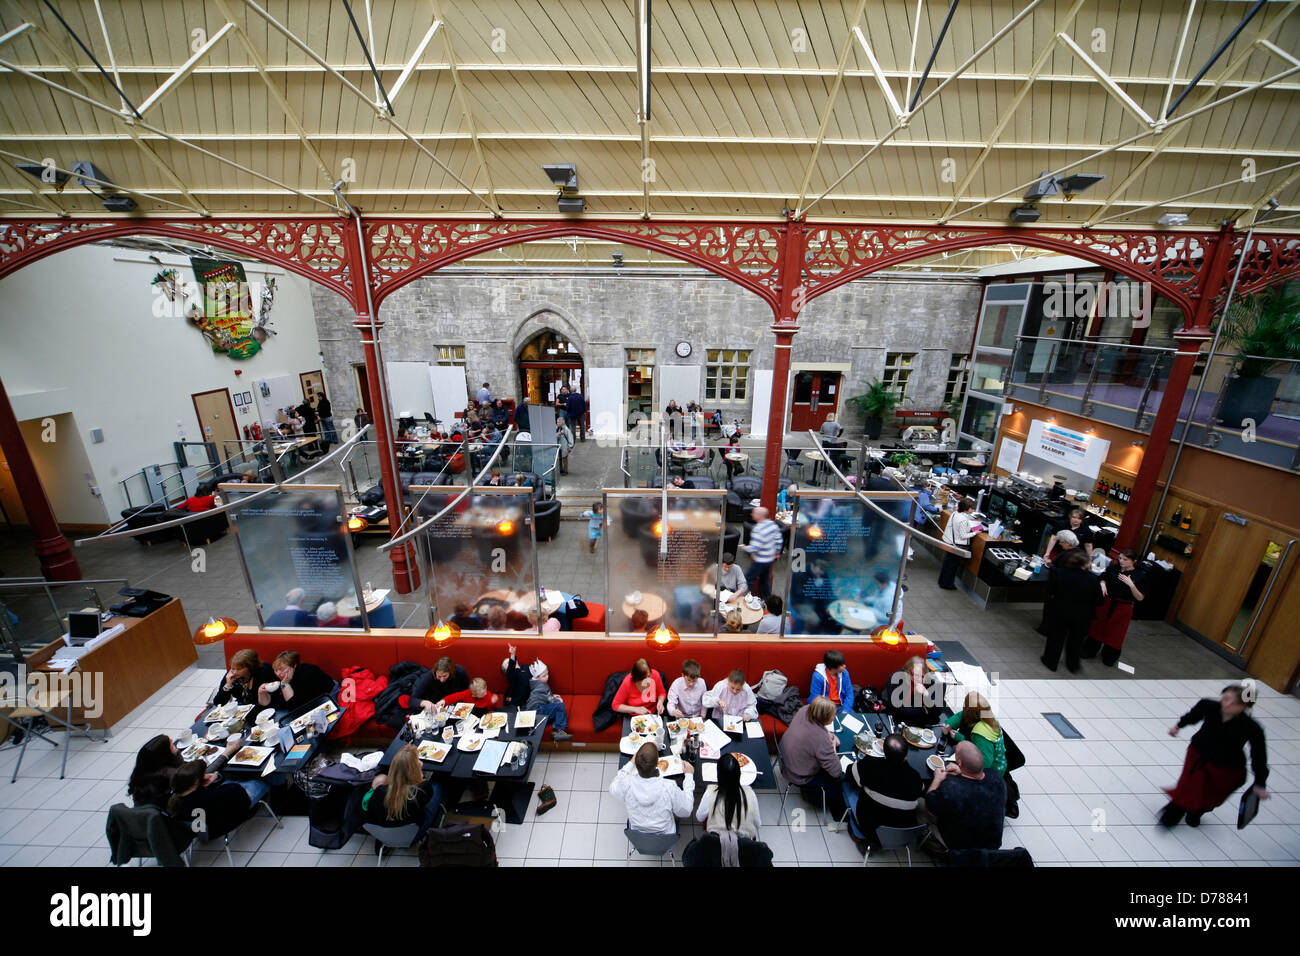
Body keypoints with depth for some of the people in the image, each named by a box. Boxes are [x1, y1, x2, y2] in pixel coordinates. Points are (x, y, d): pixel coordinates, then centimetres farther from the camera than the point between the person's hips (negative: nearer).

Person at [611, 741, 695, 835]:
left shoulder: (626, 784, -30)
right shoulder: (669, 787, -35)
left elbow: (613, 788, -4)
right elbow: (685, 811, -14)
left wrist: (631, 763, 3)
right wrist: (689, 775, -7)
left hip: (637, 834, 2)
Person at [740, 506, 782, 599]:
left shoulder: (758, 529, -26)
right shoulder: (773, 524, -2)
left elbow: (755, 548, -28)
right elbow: (779, 540, 7)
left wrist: (745, 547, -9)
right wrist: (776, 552, 20)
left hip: (761, 561, -8)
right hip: (771, 559, 9)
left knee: (748, 579, 4)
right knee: (765, 580, 22)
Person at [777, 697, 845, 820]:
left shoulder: (805, 710, -20)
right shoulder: (821, 739, -38)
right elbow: (836, 771, -26)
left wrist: (829, 733, -4)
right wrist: (833, 745, -13)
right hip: (799, 778, -7)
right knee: (837, 778, 12)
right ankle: (838, 813, 37)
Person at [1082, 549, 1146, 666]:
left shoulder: (1140, 575, -13)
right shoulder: (1114, 567, -7)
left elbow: (1140, 598, -13)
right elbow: (1103, 578, 11)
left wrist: (1131, 584, -27)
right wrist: (1103, 585, -11)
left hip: (1123, 608, -2)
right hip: (1107, 602, 2)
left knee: (1116, 632, 12)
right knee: (1098, 626, 14)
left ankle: (1109, 656, 33)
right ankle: (1090, 650, 29)